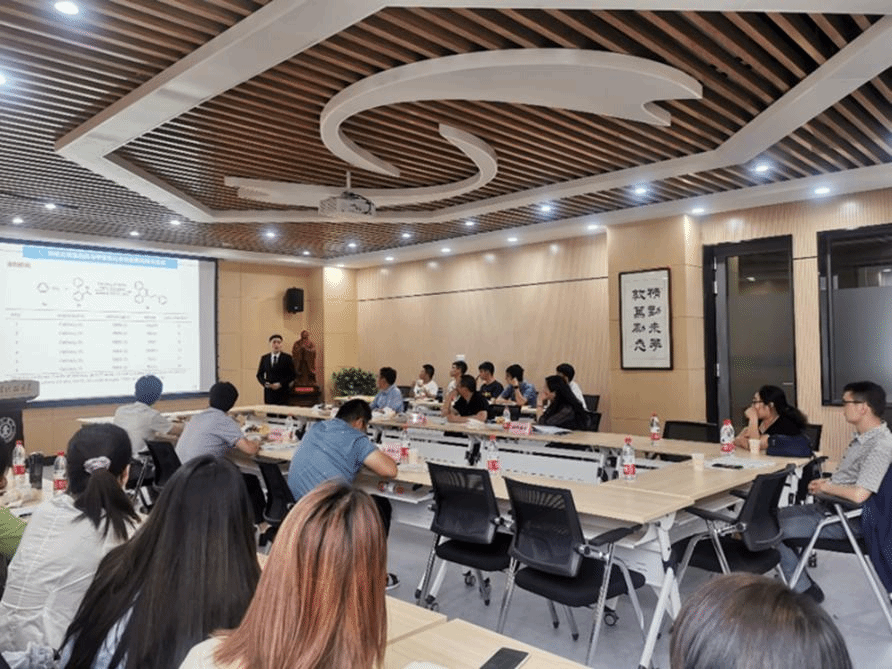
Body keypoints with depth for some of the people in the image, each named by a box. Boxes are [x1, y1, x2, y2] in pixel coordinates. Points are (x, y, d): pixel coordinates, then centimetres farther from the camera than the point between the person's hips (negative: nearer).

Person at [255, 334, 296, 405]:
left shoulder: (287, 358, 1)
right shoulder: (264, 358, 12)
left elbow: (293, 375, -2)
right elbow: (259, 374, 15)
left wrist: (280, 384, -12)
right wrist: (265, 383, -4)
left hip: (283, 393, -3)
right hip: (269, 393, 3)